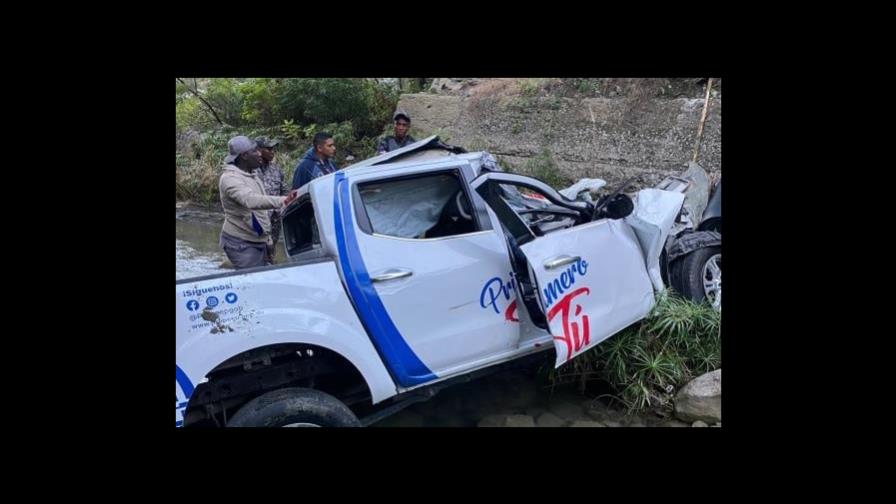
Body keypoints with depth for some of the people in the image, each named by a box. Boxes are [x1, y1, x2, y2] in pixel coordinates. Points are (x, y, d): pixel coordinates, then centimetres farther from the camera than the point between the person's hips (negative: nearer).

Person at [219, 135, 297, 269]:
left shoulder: (251, 175, 13)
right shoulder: (230, 178, -19)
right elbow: (251, 201, -38)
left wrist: (266, 237, 22)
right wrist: (283, 201, -51)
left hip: (259, 241, 9)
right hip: (241, 244, -9)